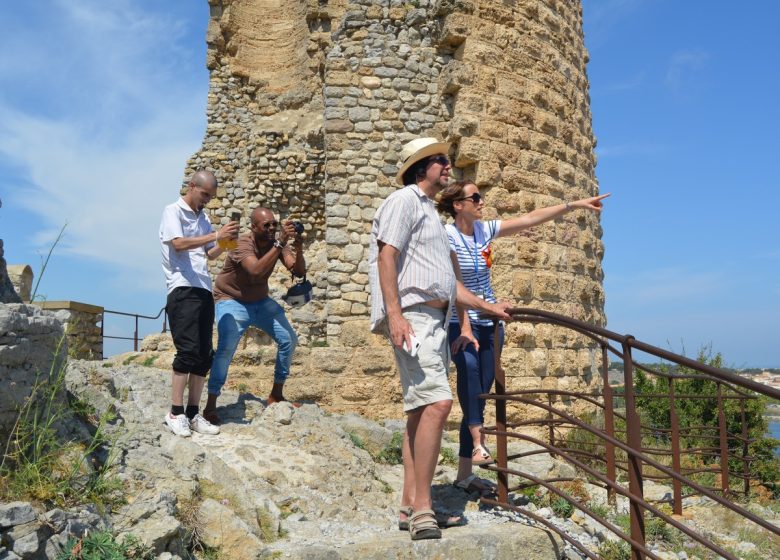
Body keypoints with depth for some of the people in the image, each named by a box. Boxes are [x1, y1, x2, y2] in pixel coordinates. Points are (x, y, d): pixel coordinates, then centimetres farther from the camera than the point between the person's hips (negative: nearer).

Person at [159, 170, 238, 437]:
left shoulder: (202, 217, 20)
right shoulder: (173, 211, 0)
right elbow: (179, 244, -15)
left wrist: (225, 241, 1)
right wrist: (215, 234, -18)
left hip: (204, 290, 7)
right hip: (183, 290, -7)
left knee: (203, 355, 4)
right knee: (188, 351, -13)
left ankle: (193, 414, 10)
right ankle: (176, 413, -5)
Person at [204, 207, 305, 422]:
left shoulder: (278, 243, -9)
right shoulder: (243, 244, -24)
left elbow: (299, 272, -14)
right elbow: (256, 271, -43)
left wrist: (298, 249, -32)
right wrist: (279, 243, -45)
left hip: (260, 301, 6)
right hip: (232, 301, -6)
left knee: (289, 339, -2)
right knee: (226, 348, -24)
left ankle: (276, 394, 13)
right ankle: (210, 406, -12)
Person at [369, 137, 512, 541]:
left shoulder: (430, 213, 28)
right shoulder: (405, 200, -1)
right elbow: (387, 256, -14)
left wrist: (487, 306, 29)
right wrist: (394, 314, -24)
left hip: (435, 319, 10)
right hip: (412, 316, -10)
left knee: (422, 409, 6)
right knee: (438, 402, -20)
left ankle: (410, 506, 10)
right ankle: (421, 508, -16)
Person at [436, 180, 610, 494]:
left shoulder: (484, 230, 8)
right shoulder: (447, 236, -10)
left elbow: (531, 219, 8)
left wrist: (576, 205, 6)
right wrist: (465, 328, -25)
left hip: (489, 322, 6)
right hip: (460, 322, -6)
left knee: (481, 392, 2)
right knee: (468, 366, -37)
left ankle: (464, 474, 7)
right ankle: (477, 442, -35)